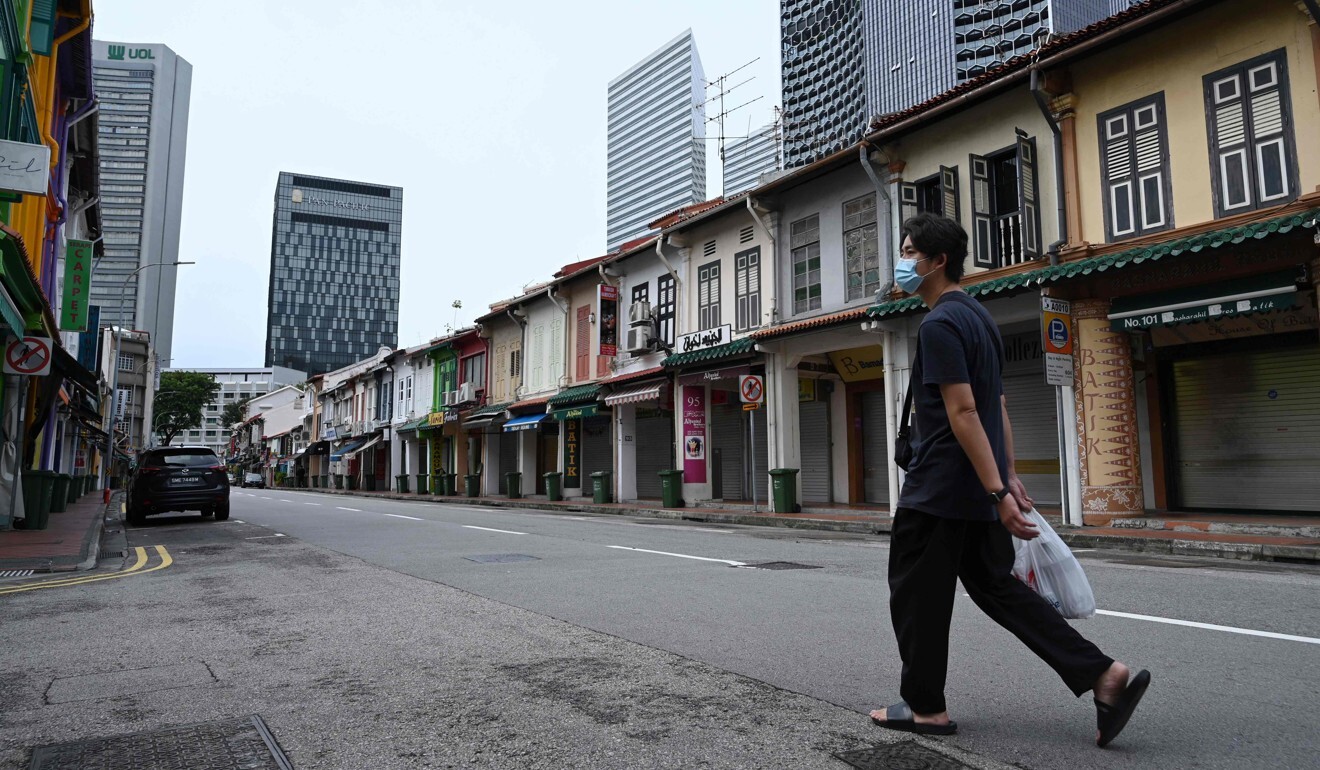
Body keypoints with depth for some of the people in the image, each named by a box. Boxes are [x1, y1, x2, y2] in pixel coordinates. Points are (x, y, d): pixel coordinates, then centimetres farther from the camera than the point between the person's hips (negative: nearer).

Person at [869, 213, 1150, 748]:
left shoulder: (938, 324, -16)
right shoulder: (979, 317, 15)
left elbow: (963, 412, -22)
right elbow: (997, 407, 18)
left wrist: (998, 490, -24)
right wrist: (1009, 478, 20)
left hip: (937, 490, -9)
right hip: (977, 490, 9)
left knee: (917, 595, 5)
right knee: (997, 587, 16)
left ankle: (925, 708, 18)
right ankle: (1103, 675, 12)